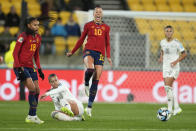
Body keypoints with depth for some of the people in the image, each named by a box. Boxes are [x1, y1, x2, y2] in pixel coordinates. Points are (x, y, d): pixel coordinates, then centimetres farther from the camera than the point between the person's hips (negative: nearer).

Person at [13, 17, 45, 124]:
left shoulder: (38, 38, 10)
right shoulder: (23, 36, -12)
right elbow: (15, 53, -12)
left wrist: (39, 69, 14)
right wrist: (19, 68, -19)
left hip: (30, 67, 8)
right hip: (21, 66, -8)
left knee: (37, 90, 3)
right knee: (32, 88, -18)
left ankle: (31, 116, 12)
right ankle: (32, 116, -13)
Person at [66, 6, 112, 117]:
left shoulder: (106, 27, 15)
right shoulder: (88, 25, 11)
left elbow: (107, 44, 17)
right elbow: (81, 40, 18)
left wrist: (108, 56, 5)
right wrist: (72, 52, 19)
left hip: (100, 53, 2)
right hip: (89, 50, -2)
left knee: (96, 80, -4)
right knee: (90, 68, -36)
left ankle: (89, 107, 0)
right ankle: (86, 84, -2)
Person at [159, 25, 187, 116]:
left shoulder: (176, 43, -9)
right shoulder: (162, 42, 6)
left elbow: (184, 54, -3)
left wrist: (176, 61, -15)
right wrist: (161, 57, 7)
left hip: (174, 67, -6)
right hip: (165, 67, 6)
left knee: (167, 87, -17)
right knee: (169, 89, 4)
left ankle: (170, 109, -13)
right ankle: (176, 107, 16)